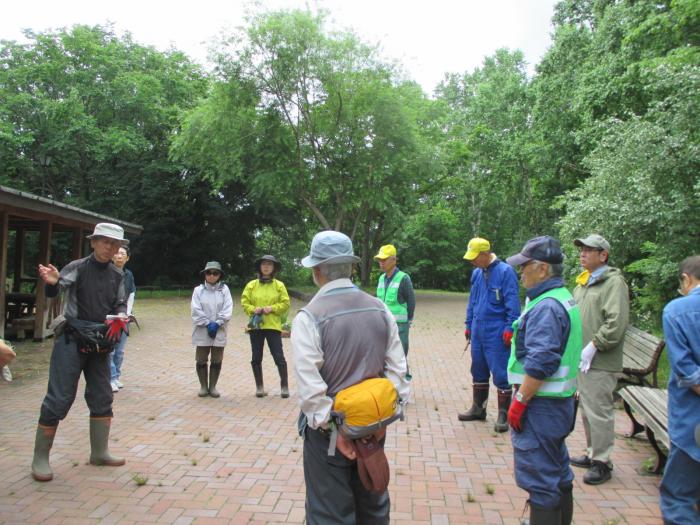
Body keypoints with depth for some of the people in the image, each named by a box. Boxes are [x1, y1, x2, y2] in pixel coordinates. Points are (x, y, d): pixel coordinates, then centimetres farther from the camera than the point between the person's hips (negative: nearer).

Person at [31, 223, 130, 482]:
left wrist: (119, 319, -12)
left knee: (102, 397, 12)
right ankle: (40, 458, 9)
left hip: (100, 342, 6)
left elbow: (120, 304, 10)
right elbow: (55, 290, -23)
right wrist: (52, 282, -47)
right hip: (71, 340, -5)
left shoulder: (118, 275, 5)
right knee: (59, 398, -5)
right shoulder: (78, 267, -9)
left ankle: (99, 452, 25)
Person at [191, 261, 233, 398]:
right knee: (201, 360, 5)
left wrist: (217, 323, -14)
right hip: (202, 331, 0)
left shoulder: (224, 289, 2)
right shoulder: (198, 290, 1)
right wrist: (208, 324, -13)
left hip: (219, 331, 0)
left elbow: (227, 309, -5)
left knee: (217, 361, 6)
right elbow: (196, 310, -5)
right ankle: (203, 387, 18)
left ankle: (212, 387, 18)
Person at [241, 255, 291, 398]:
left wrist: (272, 308, -13)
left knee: (279, 356, -4)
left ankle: (284, 385, 6)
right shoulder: (251, 285, 7)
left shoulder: (279, 285, 3)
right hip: (255, 325, 2)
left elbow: (285, 304, 0)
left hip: (273, 325, -2)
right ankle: (259, 386, 20)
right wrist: (253, 309, -12)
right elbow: (244, 302, 6)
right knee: (256, 358, 8)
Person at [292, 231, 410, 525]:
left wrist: (331, 428, -16)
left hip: (329, 425, -5)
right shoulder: (380, 309, -2)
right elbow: (397, 367, -1)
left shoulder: (309, 317, -17)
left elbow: (310, 385, -22)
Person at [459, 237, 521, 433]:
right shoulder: (476, 274, 11)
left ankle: (503, 415, 11)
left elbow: (513, 304, -12)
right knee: (478, 372, 15)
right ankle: (478, 408, 29)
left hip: (496, 334, -7)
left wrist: (509, 329, -15)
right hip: (478, 332, 7)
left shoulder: (505, 272, -11)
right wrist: (468, 325, 17)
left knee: (500, 374, 0)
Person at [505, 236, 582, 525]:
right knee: (558, 471, 22)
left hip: (541, 404, -11)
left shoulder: (546, 307, -22)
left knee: (539, 475, 0)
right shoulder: (563, 298, 11)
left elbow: (540, 363, -27)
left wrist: (519, 401, -20)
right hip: (560, 401, 11)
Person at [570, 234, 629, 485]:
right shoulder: (582, 282, 15)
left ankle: (602, 462, 12)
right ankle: (592, 453, 32)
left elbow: (616, 323, -21)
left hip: (600, 363, -9)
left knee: (599, 412, -1)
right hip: (581, 359, 9)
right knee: (587, 410, 18)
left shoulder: (614, 282, -12)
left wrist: (593, 346, -20)